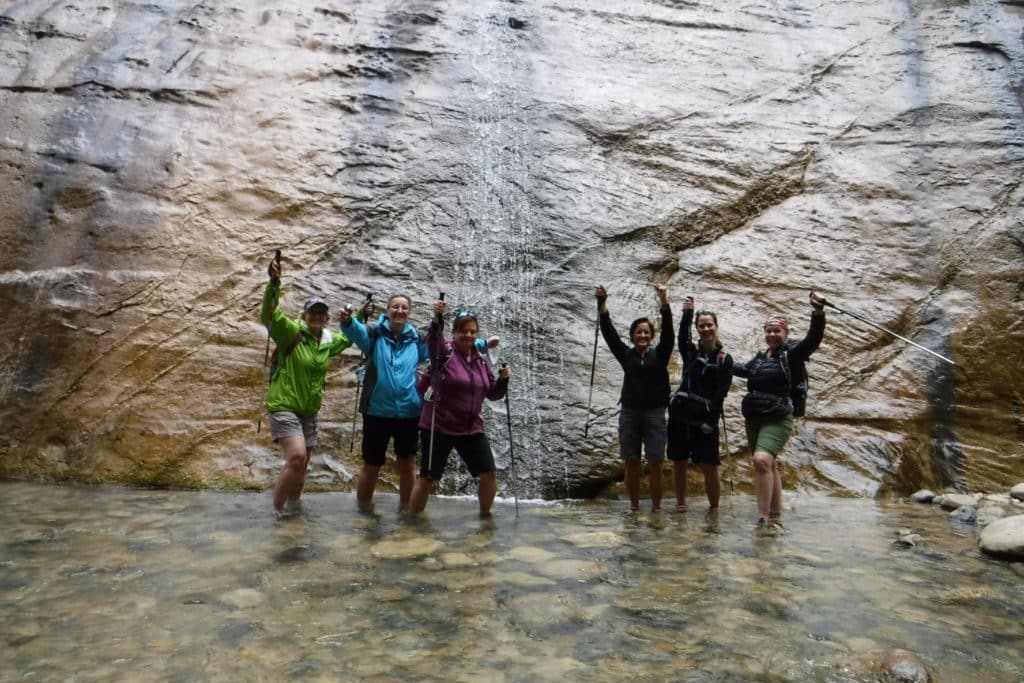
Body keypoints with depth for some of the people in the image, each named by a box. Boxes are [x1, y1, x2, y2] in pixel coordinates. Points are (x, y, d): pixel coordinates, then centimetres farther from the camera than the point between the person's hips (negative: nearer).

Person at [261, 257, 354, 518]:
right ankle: (277, 507, 0)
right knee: (296, 458, -20)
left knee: (301, 466, 14)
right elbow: (268, 315, -29)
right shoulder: (291, 332, -11)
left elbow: (348, 338, 29)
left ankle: (292, 509, 33)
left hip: (309, 412, 7)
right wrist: (274, 283, -43)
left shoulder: (328, 341, 7)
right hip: (284, 407, -7)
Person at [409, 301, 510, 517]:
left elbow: (493, 395, 11)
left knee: (489, 473, 4)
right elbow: (434, 340, -32)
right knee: (427, 477, 3)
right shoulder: (444, 352, -8)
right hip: (438, 426, -4)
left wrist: (503, 380, -8)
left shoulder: (482, 360, 7)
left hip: (471, 428, 5)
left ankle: (485, 514, 28)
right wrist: (437, 318, -51)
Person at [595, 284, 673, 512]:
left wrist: (664, 301, -22)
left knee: (655, 464, -2)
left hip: (654, 413, -1)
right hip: (629, 412, 1)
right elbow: (609, 332, 0)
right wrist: (602, 304, -11)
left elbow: (668, 331, -8)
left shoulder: (659, 355, 5)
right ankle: (634, 506, 12)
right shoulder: (626, 355, 8)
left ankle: (656, 507, 7)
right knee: (631, 464, 3)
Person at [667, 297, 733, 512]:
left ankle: (714, 508, 14)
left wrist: (710, 421, -13)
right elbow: (682, 335, -17)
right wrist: (686, 314, -33)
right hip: (680, 413, 2)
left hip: (705, 418, -2)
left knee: (709, 468, -4)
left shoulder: (724, 359, 3)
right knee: (678, 463, 7)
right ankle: (680, 504, 23)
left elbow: (721, 394, -4)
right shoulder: (690, 350, 6)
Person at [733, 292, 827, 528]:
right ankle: (776, 517, 26)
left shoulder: (792, 353, -3)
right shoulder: (760, 357, 16)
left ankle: (763, 518, -24)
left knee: (762, 460, -27)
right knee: (769, 467, 14)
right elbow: (743, 369, 35)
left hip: (778, 419, -7)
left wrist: (818, 311, -32)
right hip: (753, 419, 7)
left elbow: (813, 338, -20)